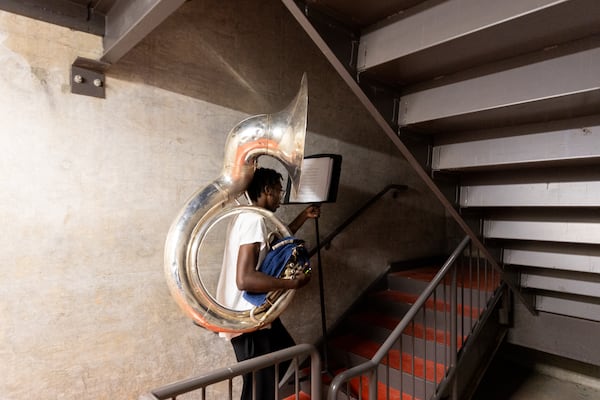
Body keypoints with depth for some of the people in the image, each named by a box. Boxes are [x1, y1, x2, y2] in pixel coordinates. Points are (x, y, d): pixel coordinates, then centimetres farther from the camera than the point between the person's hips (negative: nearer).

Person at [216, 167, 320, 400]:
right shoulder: (254, 219, -22)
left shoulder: (246, 217, 9)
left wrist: (303, 217, 20)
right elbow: (245, 279, -31)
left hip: (249, 313, 10)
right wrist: (293, 283, -23)